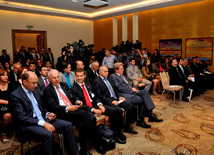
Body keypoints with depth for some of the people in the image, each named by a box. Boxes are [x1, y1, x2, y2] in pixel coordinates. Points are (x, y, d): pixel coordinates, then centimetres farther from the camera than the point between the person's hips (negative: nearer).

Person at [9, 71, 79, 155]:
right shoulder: (15, 96, -9)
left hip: (43, 119, 7)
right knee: (48, 135, -36)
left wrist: (47, 114, 0)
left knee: (68, 125, -11)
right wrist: (43, 123, -23)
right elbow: (21, 117, -16)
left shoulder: (35, 91, 13)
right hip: (27, 124, -7)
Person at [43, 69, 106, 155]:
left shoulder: (64, 85, 22)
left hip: (74, 109, 5)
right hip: (62, 113, -5)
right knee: (84, 113, -31)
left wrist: (77, 101, -1)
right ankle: (97, 143, -18)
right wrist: (67, 109, -20)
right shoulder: (47, 91, 4)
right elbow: (53, 107, -7)